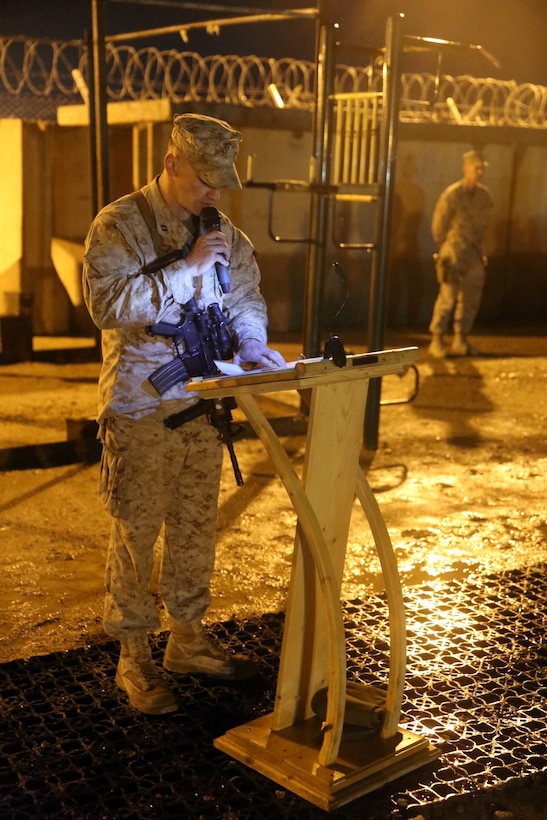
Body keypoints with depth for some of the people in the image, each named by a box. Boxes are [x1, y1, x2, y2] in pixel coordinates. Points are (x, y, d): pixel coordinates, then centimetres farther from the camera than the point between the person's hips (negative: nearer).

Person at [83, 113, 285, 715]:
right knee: (137, 531, 2)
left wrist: (253, 345, -4)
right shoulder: (119, 225, -10)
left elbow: (244, 296, 16)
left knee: (196, 524, 15)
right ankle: (133, 658, 17)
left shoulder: (220, 231, 9)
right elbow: (108, 304, -23)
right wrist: (186, 268, -24)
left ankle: (187, 638, 31)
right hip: (141, 408, -6)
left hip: (203, 403, 6)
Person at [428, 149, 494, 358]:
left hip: (475, 252, 6)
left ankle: (460, 341, 16)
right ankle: (437, 341, 0)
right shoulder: (452, 194, -11)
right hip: (454, 252, -6)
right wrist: (445, 247, 4)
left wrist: (477, 243, 14)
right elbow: (438, 224, -4)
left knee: (471, 298, 6)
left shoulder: (485, 194, 5)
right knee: (448, 296, -8)